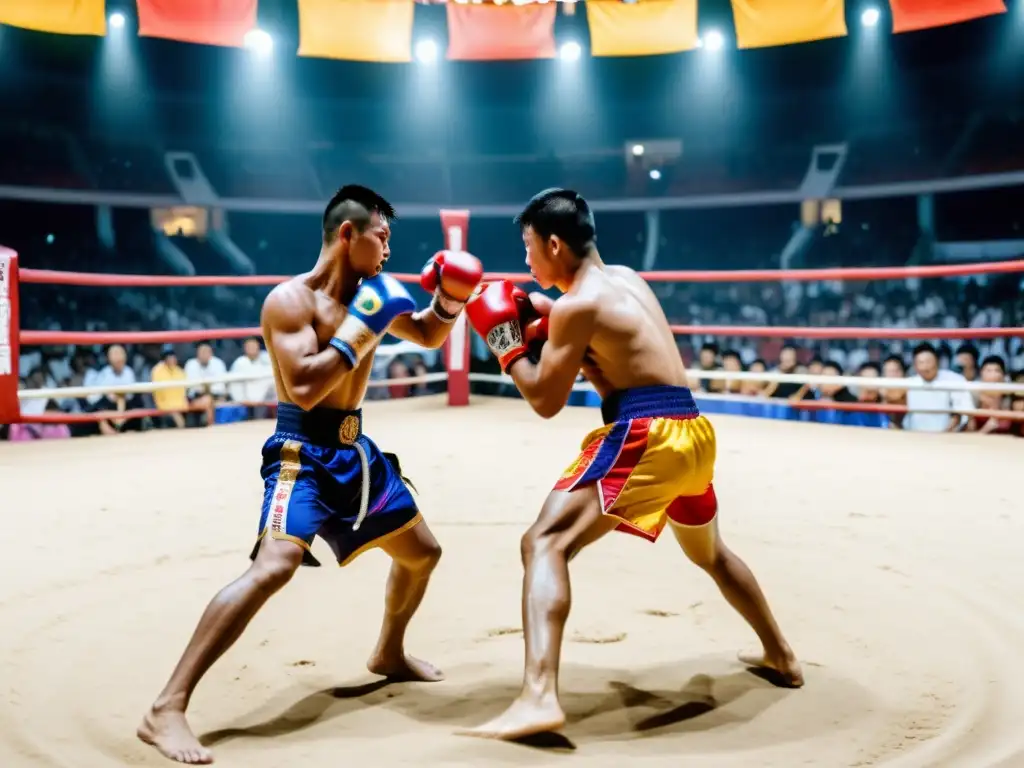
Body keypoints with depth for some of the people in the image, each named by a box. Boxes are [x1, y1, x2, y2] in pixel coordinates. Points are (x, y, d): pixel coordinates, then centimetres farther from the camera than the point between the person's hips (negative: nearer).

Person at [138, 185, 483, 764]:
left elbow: (429, 336, 23)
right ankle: (167, 710, -24)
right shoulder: (290, 300, -14)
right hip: (304, 453, -8)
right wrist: (360, 330, -22)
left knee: (423, 551, 19)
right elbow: (303, 388, -26)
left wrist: (449, 301, 2)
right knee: (275, 565, -28)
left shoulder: (370, 295, 9)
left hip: (355, 449, 9)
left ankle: (390, 653, 44)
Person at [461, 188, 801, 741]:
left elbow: (546, 400, -7)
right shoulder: (625, 278, 17)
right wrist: (545, 313, 20)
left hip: (647, 433, -9)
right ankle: (780, 656, 49)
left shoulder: (579, 302, -8)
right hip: (692, 430, 9)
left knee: (545, 543, -17)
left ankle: (539, 698, -34)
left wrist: (507, 344, 6)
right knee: (710, 553, 33)